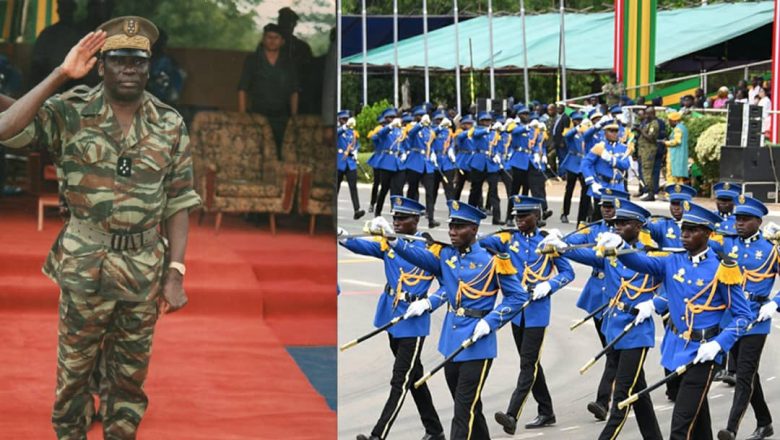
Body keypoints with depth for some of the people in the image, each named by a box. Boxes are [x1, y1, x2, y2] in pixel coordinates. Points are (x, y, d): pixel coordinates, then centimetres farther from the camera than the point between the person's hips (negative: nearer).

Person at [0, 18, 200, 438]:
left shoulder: (170, 125, 0)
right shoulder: (71, 113, -8)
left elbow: (178, 203, 2)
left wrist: (176, 274, -4)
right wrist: (60, 75, -25)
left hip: (144, 272, 2)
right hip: (84, 269, -2)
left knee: (130, 375, 13)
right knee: (73, 370, 11)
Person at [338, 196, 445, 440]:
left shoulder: (430, 246, -6)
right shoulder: (388, 243, 2)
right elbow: (365, 247, -14)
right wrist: (344, 238, -32)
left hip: (413, 321, -6)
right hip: (392, 317, 6)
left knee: (400, 381, -8)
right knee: (414, 376, 16)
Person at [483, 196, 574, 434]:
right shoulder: (509, 239, 4)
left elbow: (568, 272, 1)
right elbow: (484, 242, -14)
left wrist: (548, 286, -15)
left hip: (537, 310, -5)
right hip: (516, 309, 5)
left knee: (528, 364, -9)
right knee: (530, 363, 14)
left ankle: (512, 416, -18)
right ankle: (546, 413, 26)